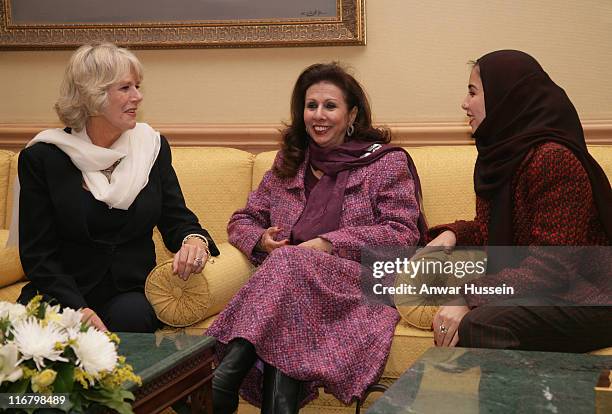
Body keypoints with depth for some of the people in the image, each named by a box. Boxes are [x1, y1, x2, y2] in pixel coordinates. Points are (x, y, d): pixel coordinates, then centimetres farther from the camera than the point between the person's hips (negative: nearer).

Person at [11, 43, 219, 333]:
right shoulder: (42, 157, -3)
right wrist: (80, 309, -21)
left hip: (131, 291, 3)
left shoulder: (151, 146, 8)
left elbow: (176, 219, 8)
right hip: (61, 295, -2)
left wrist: (195, 240, -19)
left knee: (130, 317, -31)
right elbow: (38, 253, -6)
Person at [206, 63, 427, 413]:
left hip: (355, 283, -3)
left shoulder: (387, 161, 11)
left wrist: (327, 244, -11)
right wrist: (260, 239, 0)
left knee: (289, 264, -35)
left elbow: (404, 234, -1)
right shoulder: (289, 163, 24)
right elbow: (243, 220, 27)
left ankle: (227, 375, -46)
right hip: (287, 279, 3)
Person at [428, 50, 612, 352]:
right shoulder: (503, 154, 10)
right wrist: (450, 235, -1)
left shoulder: (554, 160, -19)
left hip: (584, 303, -9)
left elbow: (553, 264, -24)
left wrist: (468, 300, -29)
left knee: (474, 328, -30)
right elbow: (491, 229, 21)